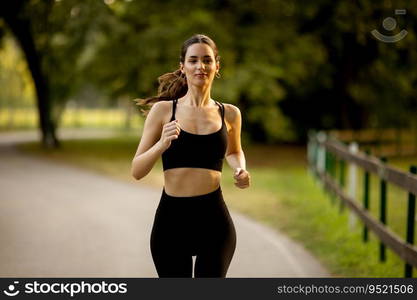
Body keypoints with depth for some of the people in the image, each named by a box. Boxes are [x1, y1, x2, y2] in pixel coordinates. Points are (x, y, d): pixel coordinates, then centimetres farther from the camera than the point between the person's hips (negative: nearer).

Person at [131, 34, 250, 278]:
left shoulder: (229, 114, 5)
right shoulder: (163, 110, 0)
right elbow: (137, 171, -1)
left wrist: (241, 170, 5)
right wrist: (162, 144, -18)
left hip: (215, 220, 1)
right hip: (171, 220, 0)